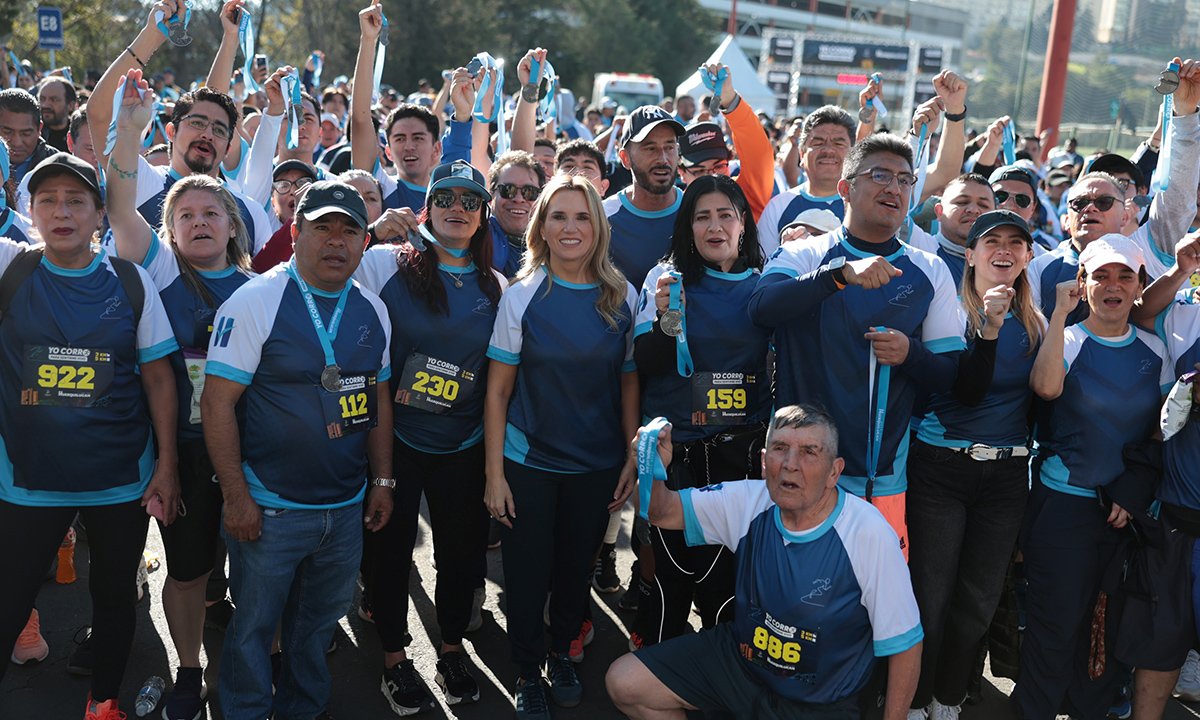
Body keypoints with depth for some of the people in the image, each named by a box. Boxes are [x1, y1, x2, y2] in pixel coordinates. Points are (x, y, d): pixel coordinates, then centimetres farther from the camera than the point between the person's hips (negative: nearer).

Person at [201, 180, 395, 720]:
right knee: (253, 629, 8)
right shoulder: (256, 301, -11)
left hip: (348, 509, 5)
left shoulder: (372, 311, 5)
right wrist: (236, 496, -16)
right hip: (270, 508, -5)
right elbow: (217, 401, -13)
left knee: (317, 625, 19)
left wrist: (382, 481, 11)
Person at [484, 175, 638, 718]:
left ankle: (562, 654, 39)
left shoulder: (623, 297, -3)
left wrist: (632, 459, -1)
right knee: (528, 571, 6)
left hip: (598, 465, 2)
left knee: (578, 566, 16)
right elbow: (498, 391, -6)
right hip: (529, 463, -2)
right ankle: (528, 672, 27)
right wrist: (494, 473, -10)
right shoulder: (522, 297, -8)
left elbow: (629, 383, 3)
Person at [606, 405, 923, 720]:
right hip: (742, 656, 5)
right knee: (624, 684, -3)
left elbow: (904, 644, -16)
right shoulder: (748, 502, -10)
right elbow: (663, 512, -3)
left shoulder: (870, 535, -24)